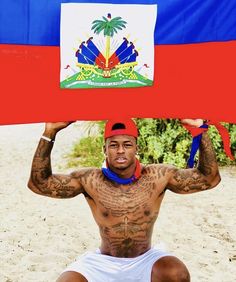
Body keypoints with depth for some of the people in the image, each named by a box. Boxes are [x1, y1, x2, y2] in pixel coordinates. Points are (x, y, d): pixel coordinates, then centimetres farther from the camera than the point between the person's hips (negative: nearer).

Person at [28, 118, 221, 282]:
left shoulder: (157, 177, -8)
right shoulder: (90, 180, -8)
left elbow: (209, 178, -9)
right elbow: (39, 184, -12)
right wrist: (49, 134, -21)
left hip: (145, 261, 0)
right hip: (103, 263, 1)